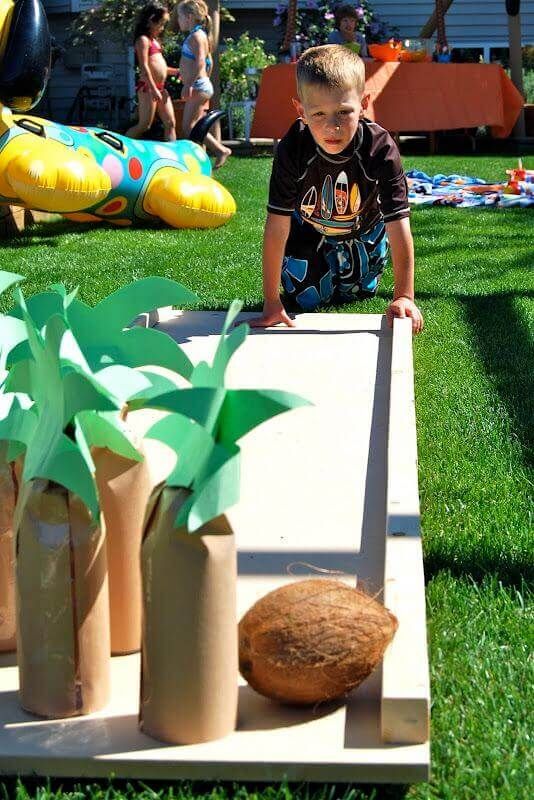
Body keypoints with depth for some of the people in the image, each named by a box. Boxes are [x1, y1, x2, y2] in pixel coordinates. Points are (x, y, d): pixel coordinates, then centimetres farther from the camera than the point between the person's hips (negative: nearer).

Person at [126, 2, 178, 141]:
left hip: (160, 88, 9)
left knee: (170, 124, 4)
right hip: (147, 87, -9)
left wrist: (177, 71, 19)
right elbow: (144, 67, -17)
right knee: (144, 125, -8)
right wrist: (154, 90, -22)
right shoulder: (143, 39, -9)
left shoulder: (154, 40, 20)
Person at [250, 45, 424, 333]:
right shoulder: (292, 150, -38)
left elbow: (399, 225, -36)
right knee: (307, 299, 2)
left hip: (363, 228, 0)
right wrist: (271, 301, -34)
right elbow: (276, 227, -34)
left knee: (355, 293, 13)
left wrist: (404, 296, -39)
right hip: (309, 227, 0)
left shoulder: (381, 150, -39)